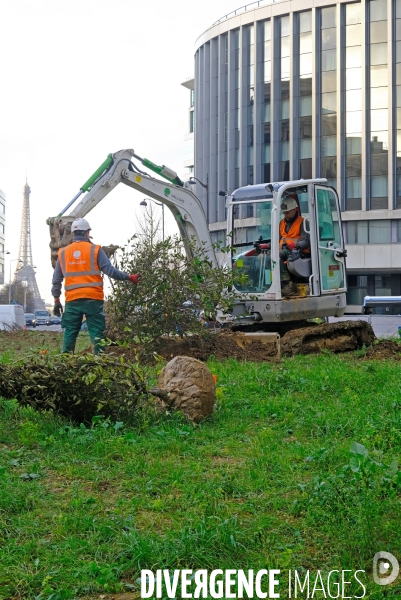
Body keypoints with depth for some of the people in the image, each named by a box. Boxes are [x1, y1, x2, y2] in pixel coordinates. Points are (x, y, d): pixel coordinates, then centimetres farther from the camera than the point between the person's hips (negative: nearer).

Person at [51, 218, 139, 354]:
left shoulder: (63, 253, 9)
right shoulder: (95, 250, -2)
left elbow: (56, 280, 11)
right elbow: (110, 270, -8)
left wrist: (56, 300, 18)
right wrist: (129, 277, 2)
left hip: (72, 301, 3)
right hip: (93, 299, -3)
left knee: (70, 333, 9)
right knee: (97, 332, 0)